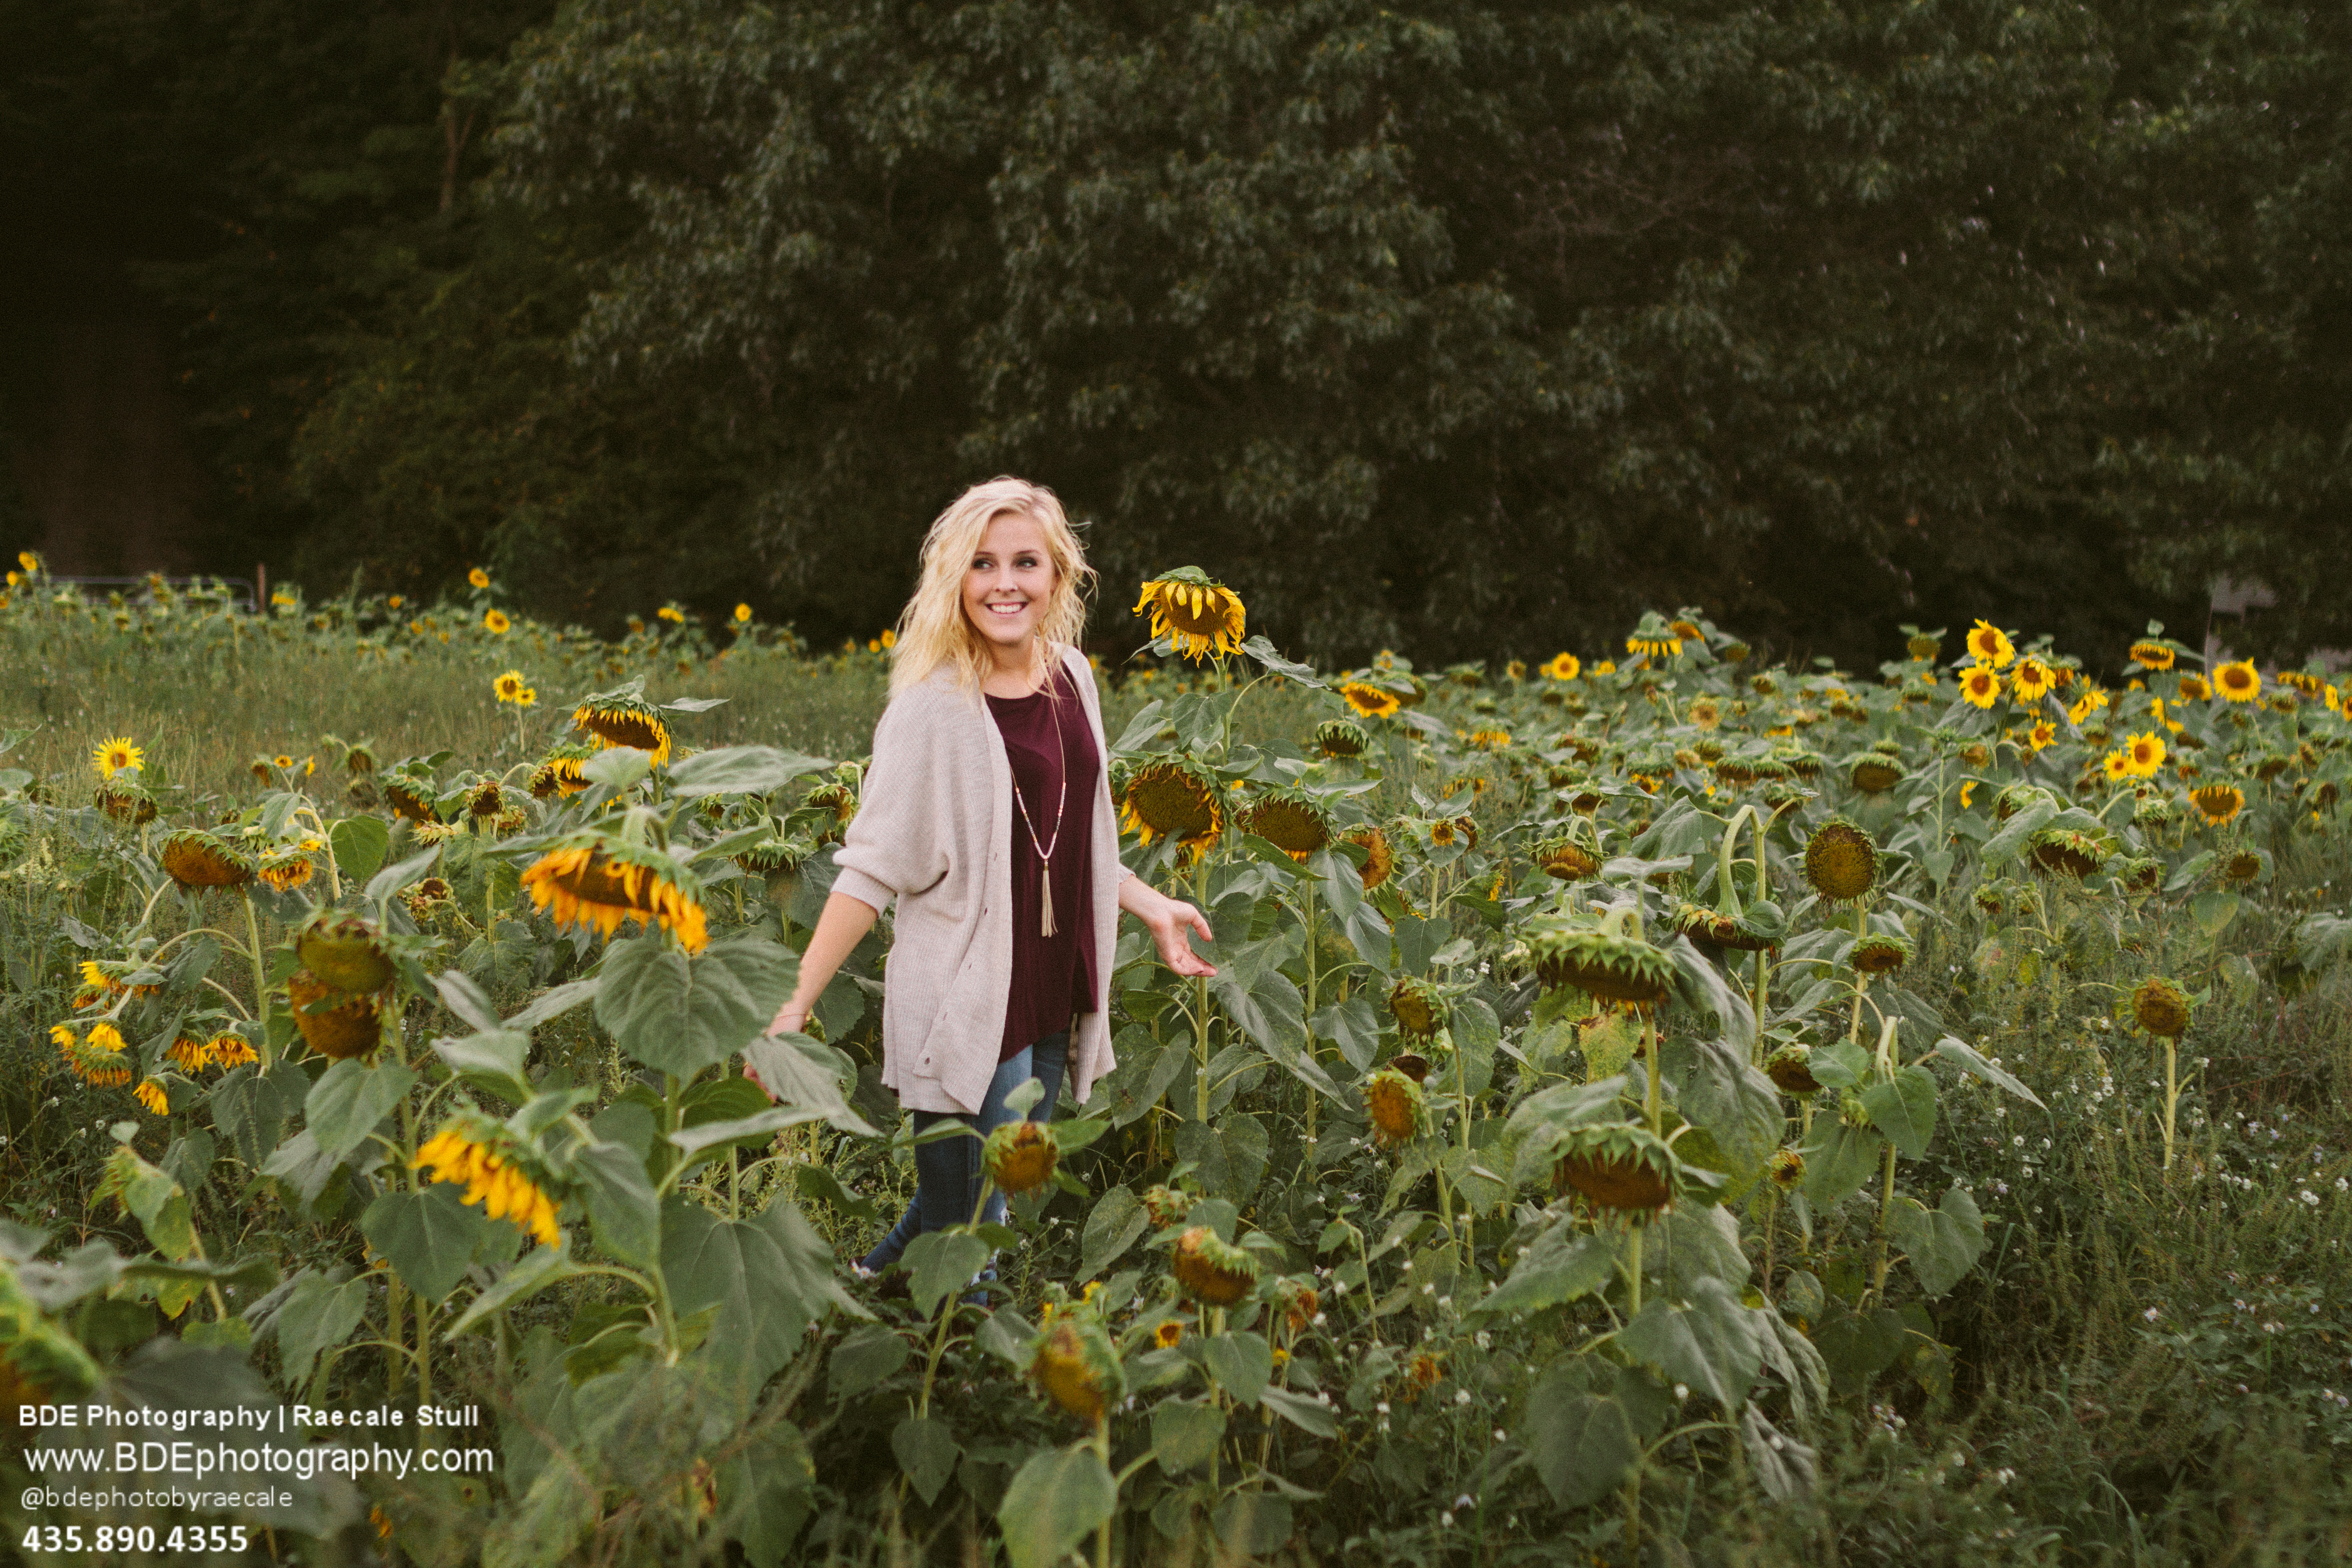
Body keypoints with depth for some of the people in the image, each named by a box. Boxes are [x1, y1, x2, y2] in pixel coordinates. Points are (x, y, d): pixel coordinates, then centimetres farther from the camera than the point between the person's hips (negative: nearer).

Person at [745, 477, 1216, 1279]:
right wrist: (794, 1006, -19)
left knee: (1010, 1211, 16)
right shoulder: (934, 708, -15)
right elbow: (872, 872, -14)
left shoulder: (1071, 677, 5)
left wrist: (1150, 905, 18)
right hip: (962, 1013, -7)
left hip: (1054, 1002, 7)